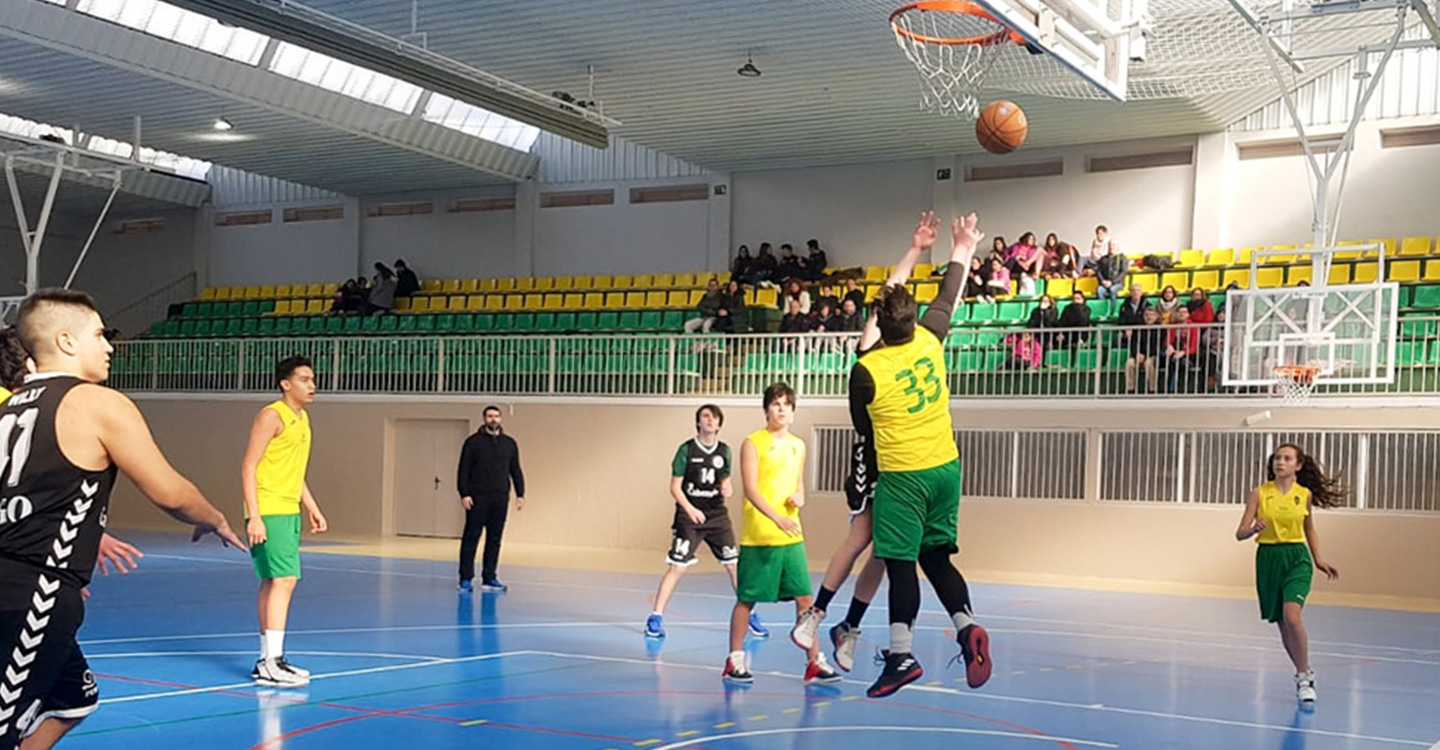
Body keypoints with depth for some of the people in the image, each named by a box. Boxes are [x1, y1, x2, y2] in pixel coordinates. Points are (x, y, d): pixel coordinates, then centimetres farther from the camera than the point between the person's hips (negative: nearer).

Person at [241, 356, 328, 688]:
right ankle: (271, 663, -14)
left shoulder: (302, 419, 15)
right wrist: (254, 516, -22)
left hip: (289, 512, 9)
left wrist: (312, 508, 19)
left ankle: (268, 658, 18)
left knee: (272, 583, 12)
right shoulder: (272, 416, -11)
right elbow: (249, 466, -15)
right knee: (284, 580, -14)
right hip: (269, 512, -9)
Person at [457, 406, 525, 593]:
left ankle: (489, 579, 13)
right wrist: (464, 494, -11)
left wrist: (520, 494, 7)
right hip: (477, 499, -4)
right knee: (471, 538, -1)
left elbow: (515, 471, 14)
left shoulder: (509, 443, 10)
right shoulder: (473, 442, -1)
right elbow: (464, 470, -3)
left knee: (494, 540, 7)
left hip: (500, 500, 4)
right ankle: (466, 579, 3)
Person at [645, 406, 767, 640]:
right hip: (689, 516, -3)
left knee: (735, 565, 1)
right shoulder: (687, 449, -5)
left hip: (717, 515, 3)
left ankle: (749, 616, 13)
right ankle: (656, 617, 2)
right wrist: (690, 509, -18)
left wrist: (727, 488, -7)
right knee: (676, 567, -7)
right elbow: (675, 486, -4)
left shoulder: (724, 451, 6)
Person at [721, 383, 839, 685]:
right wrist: (777, 518, -26)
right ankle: (735, 660, 15)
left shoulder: (798, 446, 14)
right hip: (758, 536, -5)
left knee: (805, 597, 1)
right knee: (746, 599, 3)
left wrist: (799, 498, 1)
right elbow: (750, 489, -13)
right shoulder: (753, 443, -5)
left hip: (792, 536, 5)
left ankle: (814, 661, 7)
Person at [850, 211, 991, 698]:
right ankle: (966, 626, -4)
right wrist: (962, 251, 32)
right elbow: (947, 299, 16)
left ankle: (901, 655, -2)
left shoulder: (866, 370, -14)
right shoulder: (929, 342, -3)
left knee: (901, 563, -1)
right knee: (936, 556, 14)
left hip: (901, 475, -5)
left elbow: (862, 426, 3)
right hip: (945, 467, 5)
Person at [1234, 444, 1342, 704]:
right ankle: (1305, 672, 31)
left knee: (1291, 615, -22)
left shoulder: (1305, 494, 2)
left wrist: (1318, 559, 15)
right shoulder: (1259, 493, -3)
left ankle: (1304, 679, -9)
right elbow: (1240, 534, -5)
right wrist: (1255, 528, -25)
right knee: (1282, 624, 10)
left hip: (1296, 558, -1)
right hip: (1268, 558, 1)